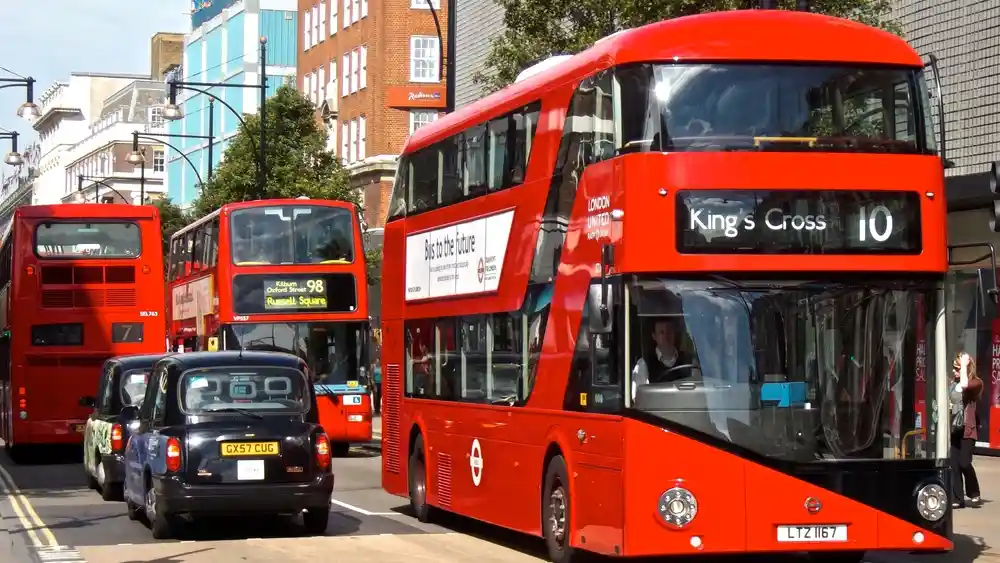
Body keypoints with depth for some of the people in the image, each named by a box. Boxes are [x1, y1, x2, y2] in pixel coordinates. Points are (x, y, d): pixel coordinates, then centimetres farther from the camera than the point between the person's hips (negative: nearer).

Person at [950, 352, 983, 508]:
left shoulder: (976, 382, -7)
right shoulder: (953, 383, 9)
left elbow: (964, 385, -29)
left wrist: (964, 365, -19)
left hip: (967, 429, -6)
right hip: (953, 429, 6)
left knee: (964, 463, -13)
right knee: (954, 465, 2)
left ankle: (974, 493, 10)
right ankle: (957, 499, 7)